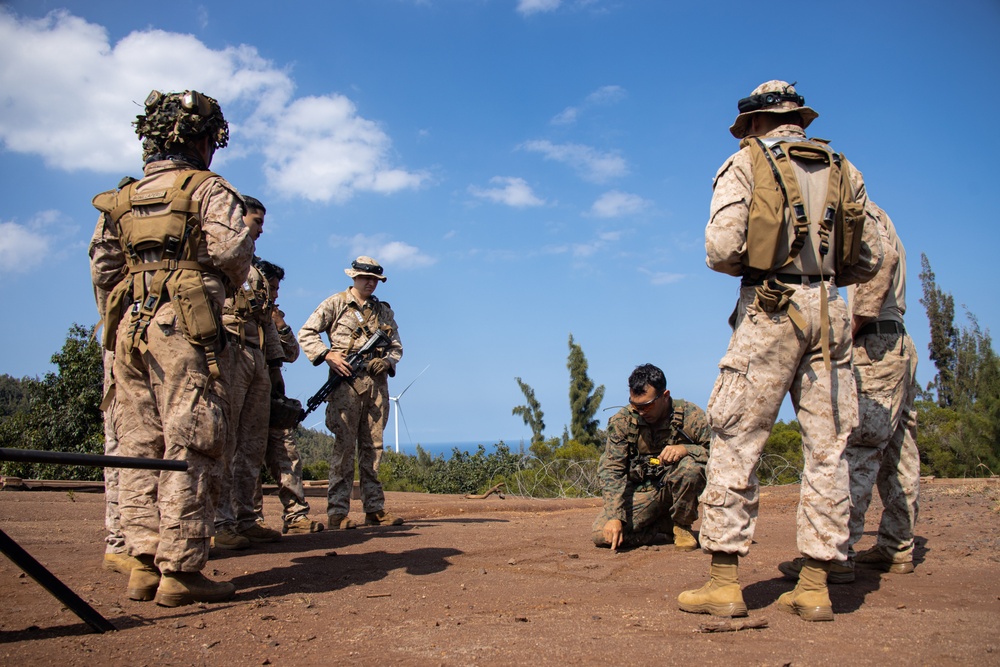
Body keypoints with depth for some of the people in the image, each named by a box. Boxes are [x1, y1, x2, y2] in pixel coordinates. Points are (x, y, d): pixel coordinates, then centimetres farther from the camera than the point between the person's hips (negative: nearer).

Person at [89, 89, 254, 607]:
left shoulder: (119, 200, 20)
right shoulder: (208, 189, 3)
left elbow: (102, 269, 14)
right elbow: (232, 250, -10)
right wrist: (224, 286, 8)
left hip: (127, 326, 7)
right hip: (183, 327, -6)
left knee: (140, 447, 8)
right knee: (189, 448, -6)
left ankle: (145, 563, 10)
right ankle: (180, 571, -6)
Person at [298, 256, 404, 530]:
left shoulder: (384, 311, 19)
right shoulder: (336, 304, 7)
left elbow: (396, 346, 21)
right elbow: (306, 333, 3)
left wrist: (387, 361, -1)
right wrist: (328, 355, -11)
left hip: (377, 384, 4)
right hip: (347, 383, -4)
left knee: (373, 447, 5)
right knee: (344, 446, -6)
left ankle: (375, 509, 9)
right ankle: (337, 512, -4)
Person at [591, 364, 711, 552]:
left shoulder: (691, 416, -13)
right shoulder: (622, 421, -9)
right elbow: (611, 469, -12)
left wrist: (685, 449, -33)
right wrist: (615, 516, -24)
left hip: (677, 487, -2)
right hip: (641, 492, 2)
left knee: (691, 467, -34)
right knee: (601, 534, -19)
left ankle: (682, 526, -5)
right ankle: (664, 524, 6)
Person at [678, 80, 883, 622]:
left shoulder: (746, 164, 2)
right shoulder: (842, 169, 16)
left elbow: (720, 250, -10)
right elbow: (869, 259, 15)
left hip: (771, 311, -5)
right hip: (829, 312, 5)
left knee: (736, 443, -1)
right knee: (826, 447, 6)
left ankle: (724, 582, 1)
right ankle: (814, 587, 9)